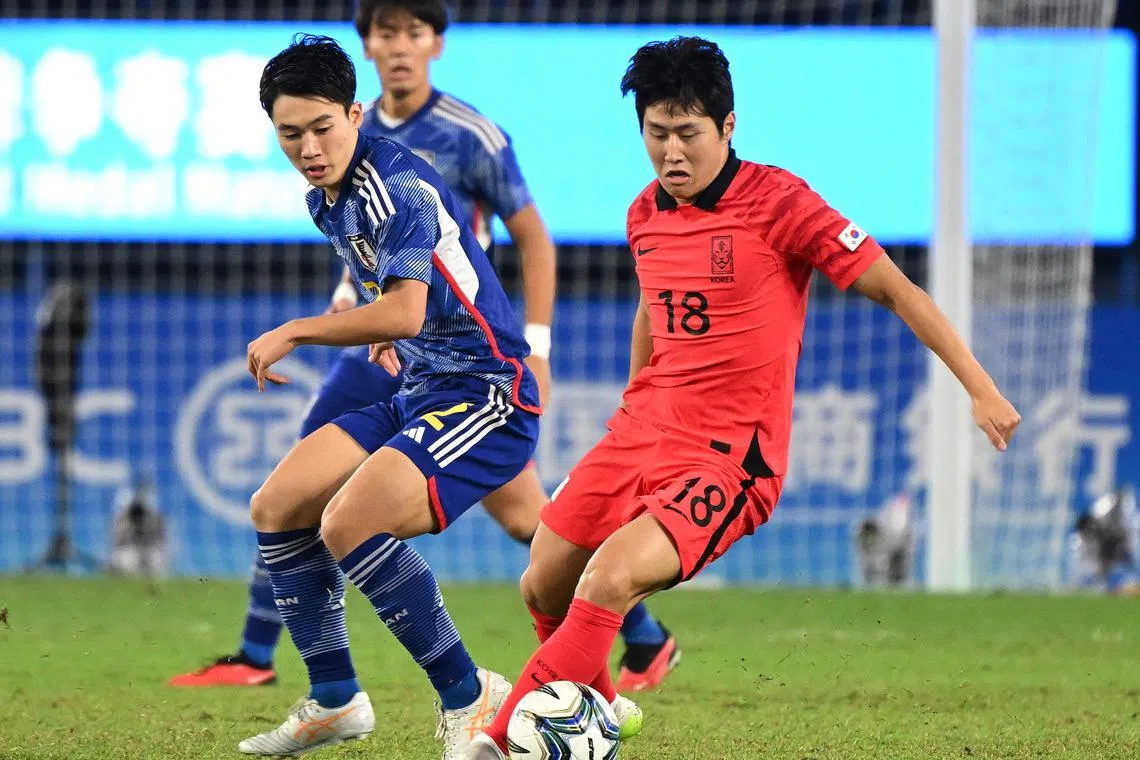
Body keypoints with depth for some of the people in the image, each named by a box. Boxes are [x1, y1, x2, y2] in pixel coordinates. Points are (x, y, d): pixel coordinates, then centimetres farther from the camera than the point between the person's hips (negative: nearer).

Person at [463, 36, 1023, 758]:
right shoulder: (645, 215, 6)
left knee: (609, 578, -26)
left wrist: (983, 391, -16)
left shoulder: (778, 202, -14)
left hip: (728, 455, -7)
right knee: (544, 589, 10)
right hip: (644, 429, 7)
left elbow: (896, 289, -12)